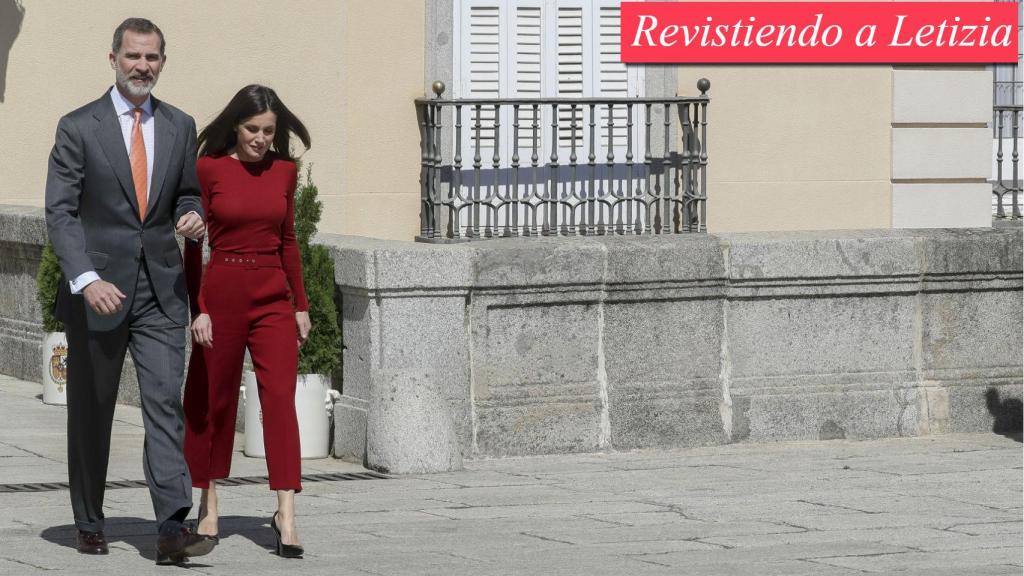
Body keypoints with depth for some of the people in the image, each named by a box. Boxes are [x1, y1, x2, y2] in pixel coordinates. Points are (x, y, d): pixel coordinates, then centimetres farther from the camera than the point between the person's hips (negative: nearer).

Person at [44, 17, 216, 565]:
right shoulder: (78, 128, -4)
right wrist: (87, 280, -22)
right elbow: (59, 212, -9)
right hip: (97, 287, -2)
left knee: (165, 401, -11)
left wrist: (192, 216, -4)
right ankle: (89, 524, 24)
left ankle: (172, 528, -18)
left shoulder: (179, 127, 8)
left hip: (160, 290, 2)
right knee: (90, 413, 9)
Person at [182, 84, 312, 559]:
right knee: (212, 399, 8)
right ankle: (208, 503, 25)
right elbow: (192, 244, -3)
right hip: (221, 292, -2)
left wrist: (301, 304, 14)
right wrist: (198, 308, -9)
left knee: (280, 398, -8)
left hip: (273, 295, 2)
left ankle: (286, 514, -12)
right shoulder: (208, 169, -4)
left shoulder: (284, 171, 6)